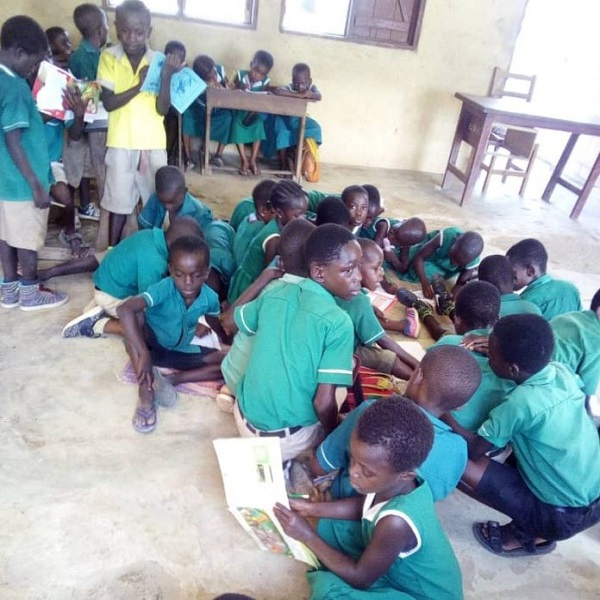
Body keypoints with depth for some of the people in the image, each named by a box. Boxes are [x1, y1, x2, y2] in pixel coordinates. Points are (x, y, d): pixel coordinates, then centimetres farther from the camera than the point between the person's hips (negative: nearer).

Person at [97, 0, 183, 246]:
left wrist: (166, 76, -19)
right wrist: (138, 85, -20)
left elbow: (162, 109, -6)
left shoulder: (158, 61, 0)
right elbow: (108, 103, -10)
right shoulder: (108, 57, -2)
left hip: (153, 142, 2)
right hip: (121, 142, -2)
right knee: (119, 201, 5)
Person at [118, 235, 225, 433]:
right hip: (152, 346, -4)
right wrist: (144, 355, -49)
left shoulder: (210, 298, -18)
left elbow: (218, 326, 4)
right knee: (135, 316, -35)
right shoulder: (164, 289, -31)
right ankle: (146, 392, -33)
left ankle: (172, 379, -17)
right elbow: (124, 310, -46)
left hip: (182, 352, 4)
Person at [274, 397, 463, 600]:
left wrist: (308, 536, -18)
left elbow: (360, 578, -22)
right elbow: (364, 505, 5)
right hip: (402, 565, 8)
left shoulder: (396, 522, -39)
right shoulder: (396, 484, -18)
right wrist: (312, 508, -5)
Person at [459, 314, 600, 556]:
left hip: (564, 516, -7)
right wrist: (496, 348, 6)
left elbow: (474, 450, -16)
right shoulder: (562, 371, -9)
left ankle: (529, 533, 5)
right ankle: (535, 528, 16)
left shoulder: (521, 402, -27)